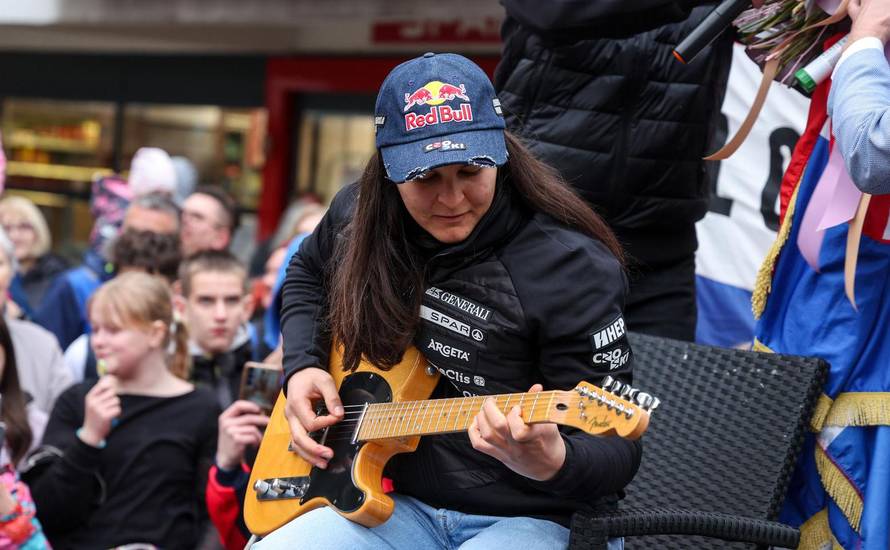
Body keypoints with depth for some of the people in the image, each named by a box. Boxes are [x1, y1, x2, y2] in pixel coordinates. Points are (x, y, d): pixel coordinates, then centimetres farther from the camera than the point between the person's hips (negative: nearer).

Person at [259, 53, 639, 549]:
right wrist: (303, 366, 9)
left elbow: (618, 448, -15)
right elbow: (306, 275, 27)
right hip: (398, 503, 5)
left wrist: (552, 463, -37)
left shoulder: (571, 269, -17)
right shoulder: (360, 217, 2)